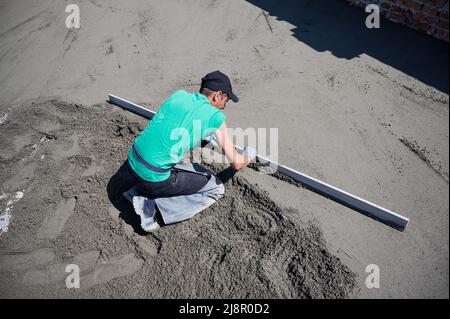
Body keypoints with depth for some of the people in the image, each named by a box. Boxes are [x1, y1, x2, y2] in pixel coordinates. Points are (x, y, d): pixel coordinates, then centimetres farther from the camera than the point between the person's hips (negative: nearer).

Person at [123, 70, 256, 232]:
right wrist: (249, 154, 21)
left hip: (132, 162, 8)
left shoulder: (178, 94, 9)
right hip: (154, 177, -7)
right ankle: (152, 205, -3)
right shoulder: (215, 117, -7)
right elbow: (237, 163, -3)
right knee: (216, 189, 9)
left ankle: (138, 192, 14)